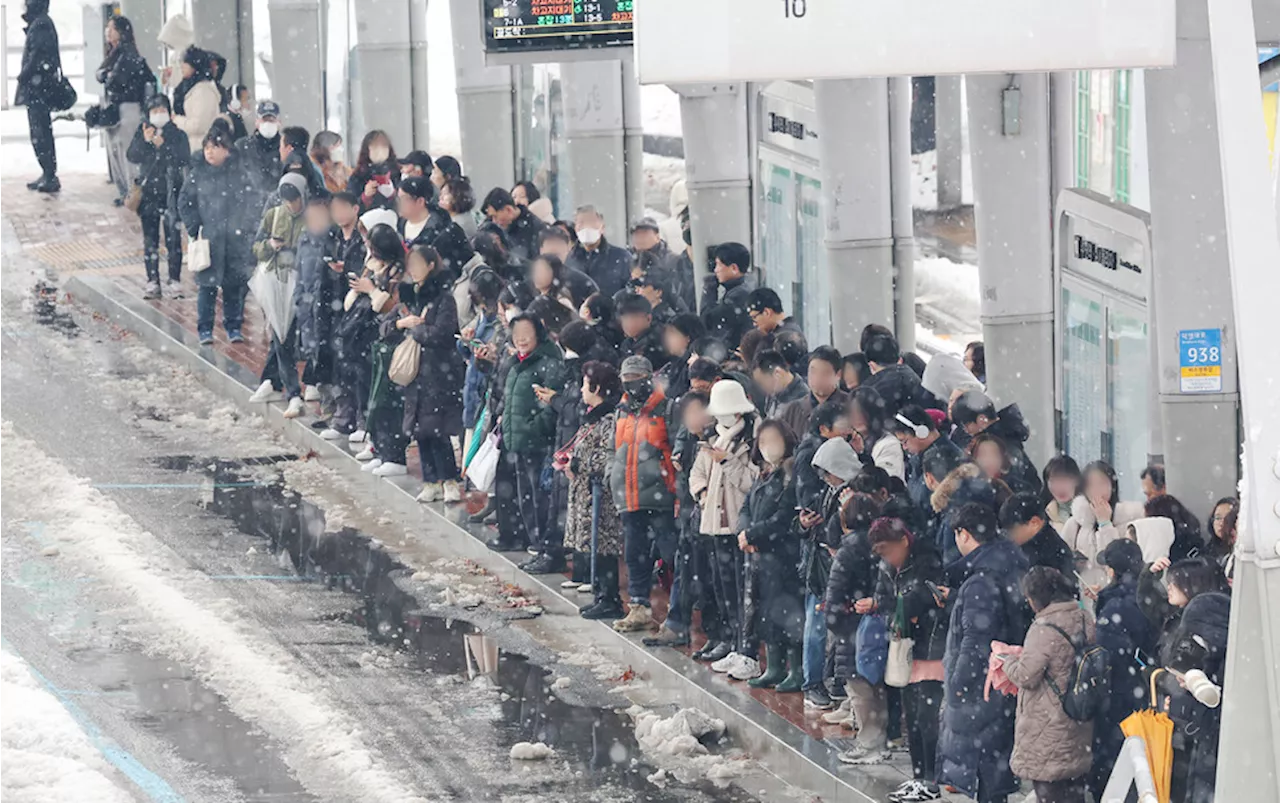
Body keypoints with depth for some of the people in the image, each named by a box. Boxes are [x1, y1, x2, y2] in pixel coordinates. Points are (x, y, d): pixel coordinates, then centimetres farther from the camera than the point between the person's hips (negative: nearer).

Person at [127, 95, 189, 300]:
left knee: (173, 237, -6)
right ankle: (153, 283, 8)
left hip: (171, 192, -2)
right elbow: (132, 156, -5)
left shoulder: (178, 135, 2)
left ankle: (175, 282, -3)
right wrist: (144, 141, -22)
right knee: (150, 240, 3)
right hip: (149, 194, 2)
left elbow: (184, 159, -10)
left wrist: (163, 145, -19)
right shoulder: (142, 132, 7)